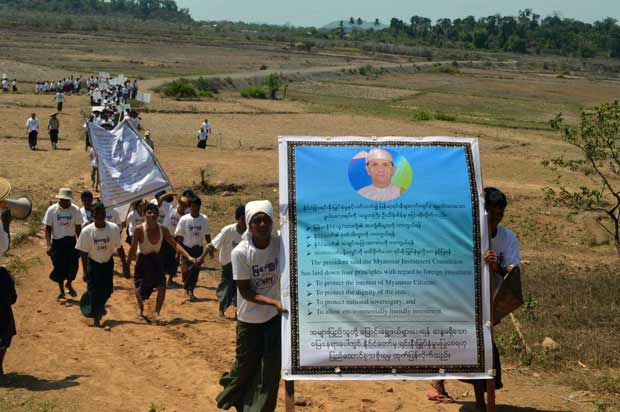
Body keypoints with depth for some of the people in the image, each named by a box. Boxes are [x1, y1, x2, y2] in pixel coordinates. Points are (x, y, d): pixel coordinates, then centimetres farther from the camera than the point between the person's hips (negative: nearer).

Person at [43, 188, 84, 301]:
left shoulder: (75, 210, -7)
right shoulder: (52, 210, -11)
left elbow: (78, 228, 2)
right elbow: (48, 228, -6)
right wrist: (49, 245, -13)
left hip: (71, 241, 1)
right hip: (57, 241, -1)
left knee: (73, 264, -5)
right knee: (59, 266, 6)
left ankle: (69, 284, 22)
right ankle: (61, 290, 23)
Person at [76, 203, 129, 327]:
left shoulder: (114, 228, -15)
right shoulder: (87, 231, -19)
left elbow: (119, 248, -5)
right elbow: (83, 252, -11)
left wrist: (125, 265, -3)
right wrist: (85, 272, -10)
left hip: (108, 262, 2)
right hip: (93, 263, -2)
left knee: (108, 290, 5)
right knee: (95, 292, -5)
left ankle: (100, 307, 37)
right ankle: (96, 318, 10)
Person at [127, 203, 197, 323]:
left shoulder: (162, 229, -11)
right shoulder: (139, 229, -20)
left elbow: (174, 244, -11)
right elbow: (133, 249, -14)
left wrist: (188, 256, -20)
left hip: (156, 260, 2)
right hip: (143, 260, -2)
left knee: (162, 286, -14)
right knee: (141, 290, 9)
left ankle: (157, 313, 0)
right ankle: (140, 308, 40)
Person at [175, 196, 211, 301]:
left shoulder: (204, 219, -2)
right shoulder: (184, 219, -9)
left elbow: (207, 235, 6)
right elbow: (179, 236, -4)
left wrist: (210, 249, 5)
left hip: (198, 249, 2)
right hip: (186, 248, -2)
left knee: (196, 271, 6)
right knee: (186, 270, -10)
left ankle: (191, 291, 21)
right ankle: (186, 288, 14)